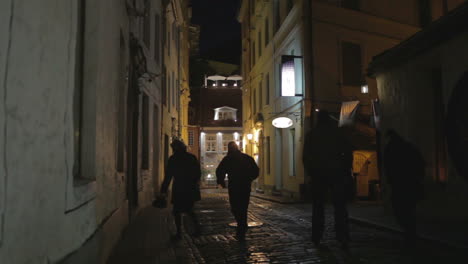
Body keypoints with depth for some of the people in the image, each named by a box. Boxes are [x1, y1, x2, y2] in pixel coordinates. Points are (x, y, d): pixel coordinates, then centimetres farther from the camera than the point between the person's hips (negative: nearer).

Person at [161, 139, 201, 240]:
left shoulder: (173, 159, -7)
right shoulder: (192, 157, 6)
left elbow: (168, 176, -8)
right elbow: (198, 173, 9)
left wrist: (164, 190, -4)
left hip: (179, 189, -5)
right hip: (192, 189, 5)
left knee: (177, 211, 5)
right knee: (189, 209, 20)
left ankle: (179, 233, 3)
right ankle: (197, 228, 14)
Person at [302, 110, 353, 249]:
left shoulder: (311, 135, 3)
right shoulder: (338, 133, 2)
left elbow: (305, 157, 2)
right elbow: (348, 152, 2)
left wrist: (310, 172, 11)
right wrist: (347, 171, 8)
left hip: (318, 175, 1)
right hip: (337, 173, 0)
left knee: (318, 207, 8)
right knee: (340, 206, 3)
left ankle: (317, 239, 10)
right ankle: (343, 238, -4)